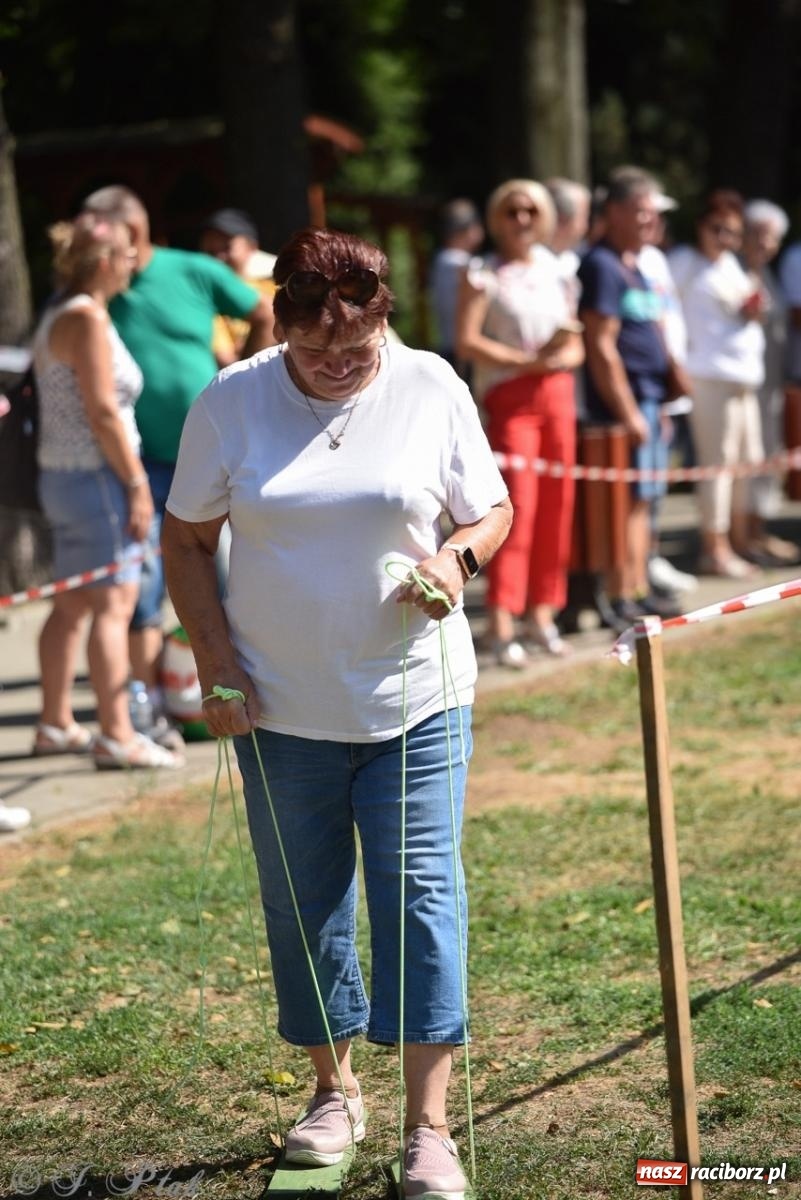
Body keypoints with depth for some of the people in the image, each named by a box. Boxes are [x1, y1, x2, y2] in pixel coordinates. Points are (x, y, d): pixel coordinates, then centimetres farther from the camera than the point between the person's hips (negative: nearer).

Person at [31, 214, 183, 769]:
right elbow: (103, 414, -18)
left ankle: (56, 724, 23)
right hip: (96, 474, -10)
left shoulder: (59, 315, 16)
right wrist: (137, 484, -15)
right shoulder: (87, 318, -15)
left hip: (60, 474, 10)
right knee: (113, 603, -10)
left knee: (72, 604, 15)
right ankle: (117, 735, -12)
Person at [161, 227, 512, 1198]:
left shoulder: (432, 390, -2)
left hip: (415, 701, -1)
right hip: (281, 710, 1)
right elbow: (186, 540, 3)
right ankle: (334, 1090, 29)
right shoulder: (230, 402, -3)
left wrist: (458, 556, -15)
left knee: (421, 893, -6)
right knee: (303, 904, 10)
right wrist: (215, 662, -5)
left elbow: (492, 510, 7)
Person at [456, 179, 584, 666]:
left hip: (557, 394, 6)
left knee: (555, 506, 4)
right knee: (516, 506, -12)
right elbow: (467, 342, -12)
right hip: (509, 397, -5)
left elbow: (576, 347, 14)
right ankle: (501, 624, -12)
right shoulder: (485, 275, -2)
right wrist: (527, 361, -16)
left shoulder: (555, 271, 14)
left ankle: (542, 615, 13)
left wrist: (561, 357, -8)